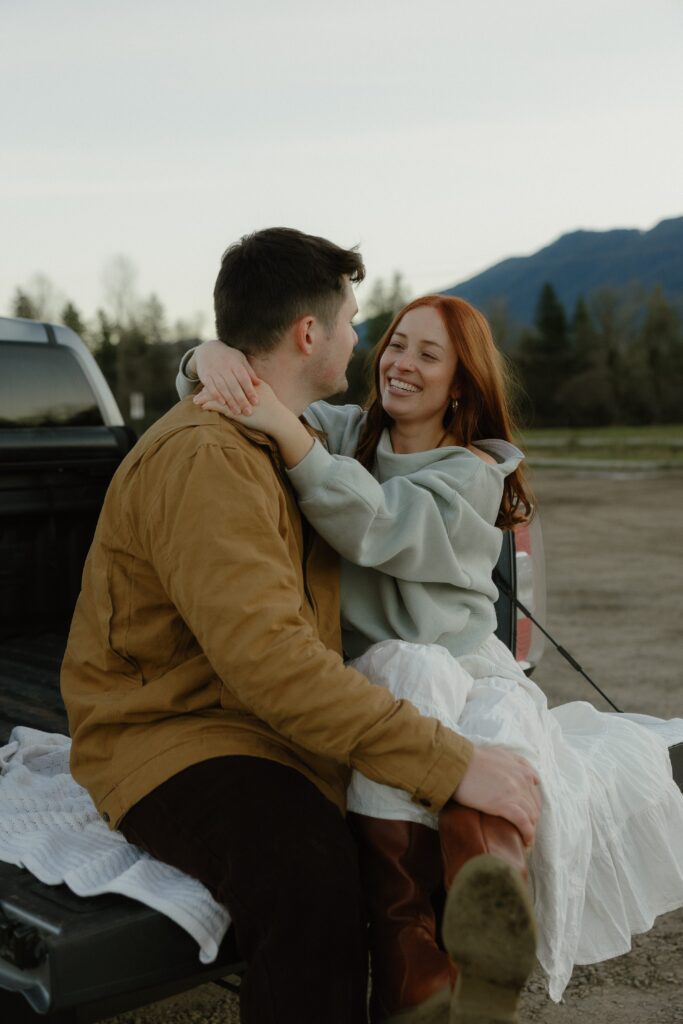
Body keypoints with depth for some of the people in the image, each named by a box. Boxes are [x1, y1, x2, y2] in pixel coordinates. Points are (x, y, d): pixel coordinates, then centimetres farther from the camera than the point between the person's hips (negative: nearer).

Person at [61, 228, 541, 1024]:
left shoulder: (285, 443, 16)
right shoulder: (201, 459, -19)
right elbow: (270, 659, -29)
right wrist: (449, 763, -30)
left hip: (278, 722, 9)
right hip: (171, 737, -9)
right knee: (313, 881, -36)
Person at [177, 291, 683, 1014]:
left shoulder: (475, 474, -1)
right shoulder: (343, 431, 11)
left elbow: (375, 526, -21)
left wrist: (283, 426, -33)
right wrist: (212, 355, -18)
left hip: (466, 677, -1)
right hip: (364, 677, 2)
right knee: (410, 670, -34)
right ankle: (406, 972, -32)